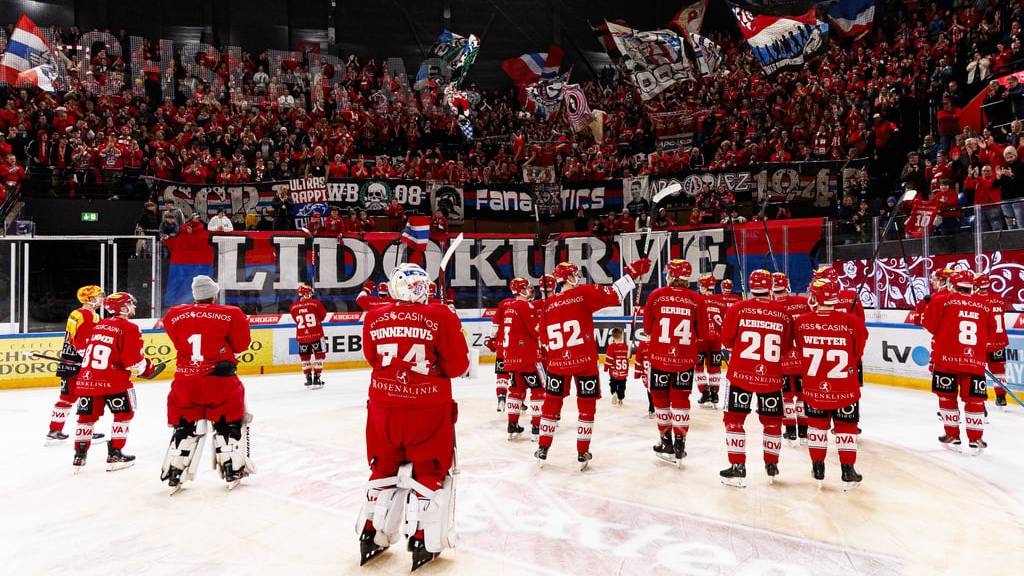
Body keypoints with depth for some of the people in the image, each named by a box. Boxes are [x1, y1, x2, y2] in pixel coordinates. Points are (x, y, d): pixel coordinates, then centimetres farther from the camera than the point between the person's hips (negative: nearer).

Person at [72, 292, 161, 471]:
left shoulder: (99, 325, 15)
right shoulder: (129, 328, -10)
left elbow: (87, 350, 25)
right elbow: (134, 361, -16)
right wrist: (148, 368, 3)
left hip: (87, 379, 7)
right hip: (114, 381, -7)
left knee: (87, 416, 16)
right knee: (124, 414, 9)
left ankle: (79, 455, 19)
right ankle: (114, 454, 9)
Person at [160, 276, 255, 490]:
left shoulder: (175, 315, 2)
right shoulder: (230, 315, -7)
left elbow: (178, 343, 15)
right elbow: (241, 345, 2)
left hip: (185, 383, 3)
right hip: (220, 381, -3)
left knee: (184, 426, 19)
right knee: (230, 422, 13)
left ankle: (173, 474, 23)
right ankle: (233, 471, 15)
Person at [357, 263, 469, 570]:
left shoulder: (374, 318, -2)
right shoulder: (441, 316, -13)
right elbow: (458, 365, -8)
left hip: (383, 408, 4)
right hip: (428, 410, -3)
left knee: (384, 470, 21)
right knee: (429, 473, 13)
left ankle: (372, 536, 31)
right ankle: (424, 542, 19)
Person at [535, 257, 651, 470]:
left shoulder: (548, 304, 4)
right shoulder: (584, 293, -8)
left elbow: (544, 338, 10)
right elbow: (613, 295, -15)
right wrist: (632, 273, -8)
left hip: (557, 362, 3)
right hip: (585, 361, -3)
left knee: (551, 404, 16)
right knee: (587, 406, 11)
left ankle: (543, 450, 21)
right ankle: (582, 454, 15)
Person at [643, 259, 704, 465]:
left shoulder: (656, 295, -5)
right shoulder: (696, 300, -3)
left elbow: (647, 328, 3)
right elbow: (700, 334, 3)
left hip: (659, 357, -1)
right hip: (686, 359, 1)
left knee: (660, 397, 14)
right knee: (680, 399, 11)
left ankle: (666, 442, 22)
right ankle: (679, 444, 11)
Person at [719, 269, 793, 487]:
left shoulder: (737, 309, -7)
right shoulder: (783, 314, 0)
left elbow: (727, 340, 0)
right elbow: (786, 348, 8)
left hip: (741, 374, -2)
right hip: (772, 377, 3)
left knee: (734, 419, 7)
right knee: (772, 421, 18)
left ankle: (737, 468, 5)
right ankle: (772, 467, 29)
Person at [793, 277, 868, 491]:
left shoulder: (801, 322, -13)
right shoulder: (852, 322, -15)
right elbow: (857, 352, 1)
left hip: (813, 387, 1)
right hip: (844, 388, -1)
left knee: (817, 424, 19)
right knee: (846, 426, 15)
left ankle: (818, 469, 26)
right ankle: (848, 472, 20)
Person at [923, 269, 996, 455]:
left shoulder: (941, 300, -2)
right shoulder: (984, 305, 8)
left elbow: (930, 324, -1)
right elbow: (990, 333, 16)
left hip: (947, 358, -2)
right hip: (976, 361, 2)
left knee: (947, 397, 11)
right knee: (975, 400, 10)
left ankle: (952, 437, 16)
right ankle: (975, 441, 13)